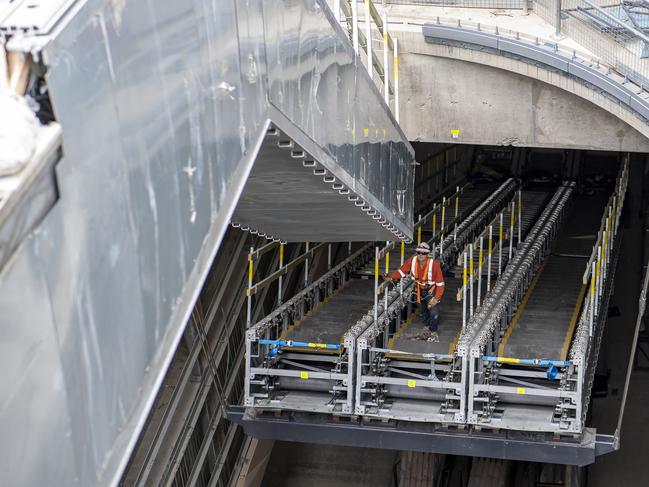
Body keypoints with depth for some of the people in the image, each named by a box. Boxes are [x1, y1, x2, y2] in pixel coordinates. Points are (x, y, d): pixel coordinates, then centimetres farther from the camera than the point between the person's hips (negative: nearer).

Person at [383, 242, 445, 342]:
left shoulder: (434, 264, -31)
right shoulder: (412, 261, -20)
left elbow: (440, 284, -25)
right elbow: (402, 271, -9)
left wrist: (436, 298, -30)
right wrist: (391, 278, -26)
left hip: (432, 290, -5)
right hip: (420, 290, 5)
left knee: (434, 311, -15)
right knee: (423, 310, 20)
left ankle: (434, 333, 4)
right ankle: (427, 328, 45)